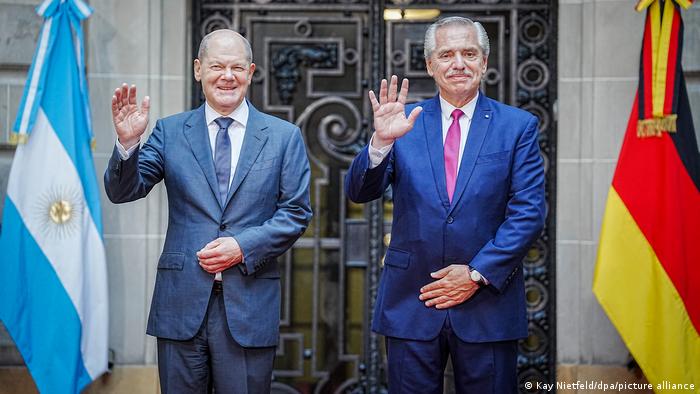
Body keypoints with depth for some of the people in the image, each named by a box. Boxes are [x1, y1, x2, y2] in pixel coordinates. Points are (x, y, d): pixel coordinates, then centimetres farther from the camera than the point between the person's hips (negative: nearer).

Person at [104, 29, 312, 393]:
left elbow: (296, 212, 2)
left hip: (249, 304, -1)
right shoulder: (170, 131, 7)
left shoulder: (284, 136, 6)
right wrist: (127, 142, -18)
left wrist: (244, 246, -11)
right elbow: (123, 192, 1)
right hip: (182, 299, 1)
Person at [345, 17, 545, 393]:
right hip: (410, 304, 1)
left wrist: (478, 274, -10)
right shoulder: (404, 121, 3)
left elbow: (528, 212, -4)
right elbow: (359, 192, -5)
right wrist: (381, 142, -23)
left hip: (487, 304, 0)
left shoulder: (518, 126, 1)